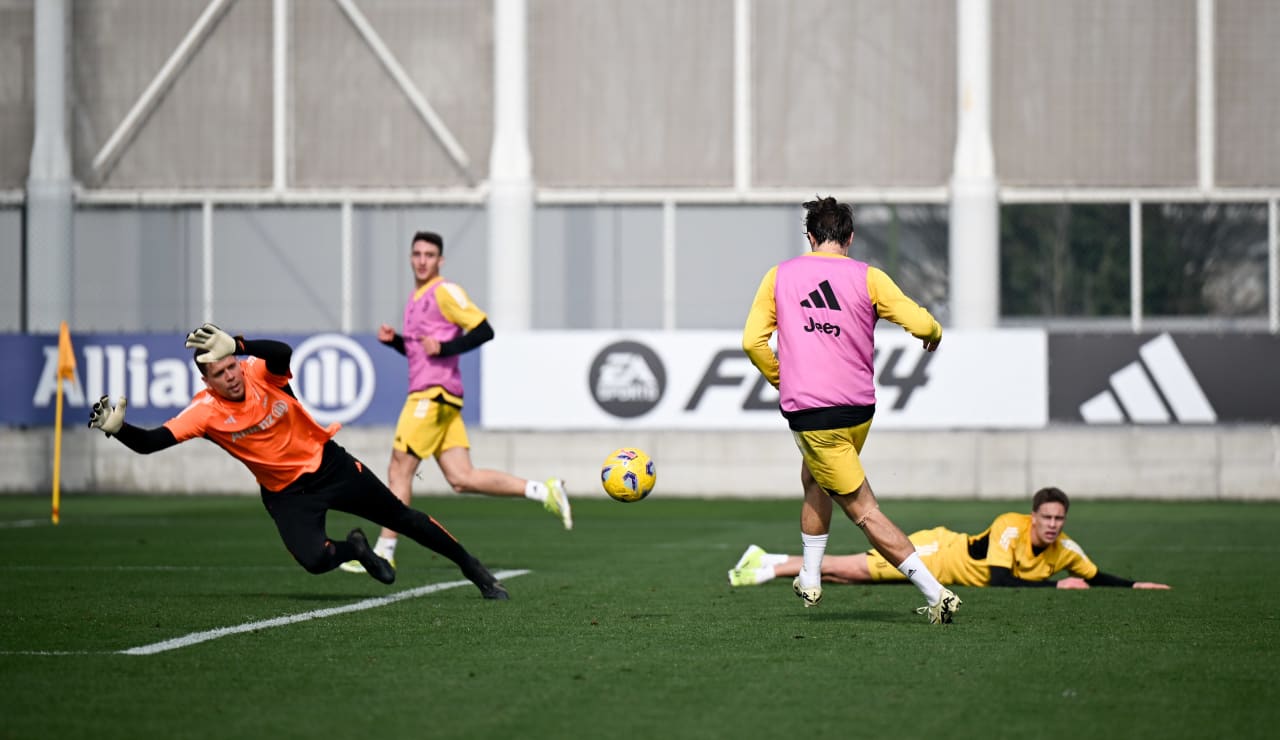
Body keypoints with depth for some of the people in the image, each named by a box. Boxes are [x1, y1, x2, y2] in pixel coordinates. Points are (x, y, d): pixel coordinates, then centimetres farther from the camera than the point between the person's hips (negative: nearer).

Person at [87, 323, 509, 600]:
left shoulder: (260, 372, -19)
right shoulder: (205, 412, -18)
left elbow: (283, 352, -44)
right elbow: (151, 443, -24)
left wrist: (236, 345, -58)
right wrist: (116, 428, -41)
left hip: (329, 465, 0)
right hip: (286, 493, 0)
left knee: (401, 517, 8)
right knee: (314, 560, -23)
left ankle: (474, 570, 27)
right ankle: (355, 549, 15)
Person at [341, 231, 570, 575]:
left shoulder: (445, 292, -7)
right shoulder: (416, 299, 21)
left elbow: (484, 330, -13)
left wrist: (443, 348, -19)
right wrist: (393, 340, 13)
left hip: (435, 394, -9)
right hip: (425, 394, 9)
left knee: (399, 468, -6)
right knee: (461, 479, 2)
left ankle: (384, 553, -1)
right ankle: (543, 491, 3)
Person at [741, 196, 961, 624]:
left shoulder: (780, 276, 3)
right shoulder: (868, 277, 0)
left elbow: (752, 341, 2)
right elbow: (921, 323, -7)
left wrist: (781, 380, 18)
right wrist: (934, 336, 16)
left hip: (809, 412, -3)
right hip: (859, 410, 3)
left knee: (863, 510, -1)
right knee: (814, 481, 29)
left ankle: (935, 593, -9)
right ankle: (809, 580, 31)